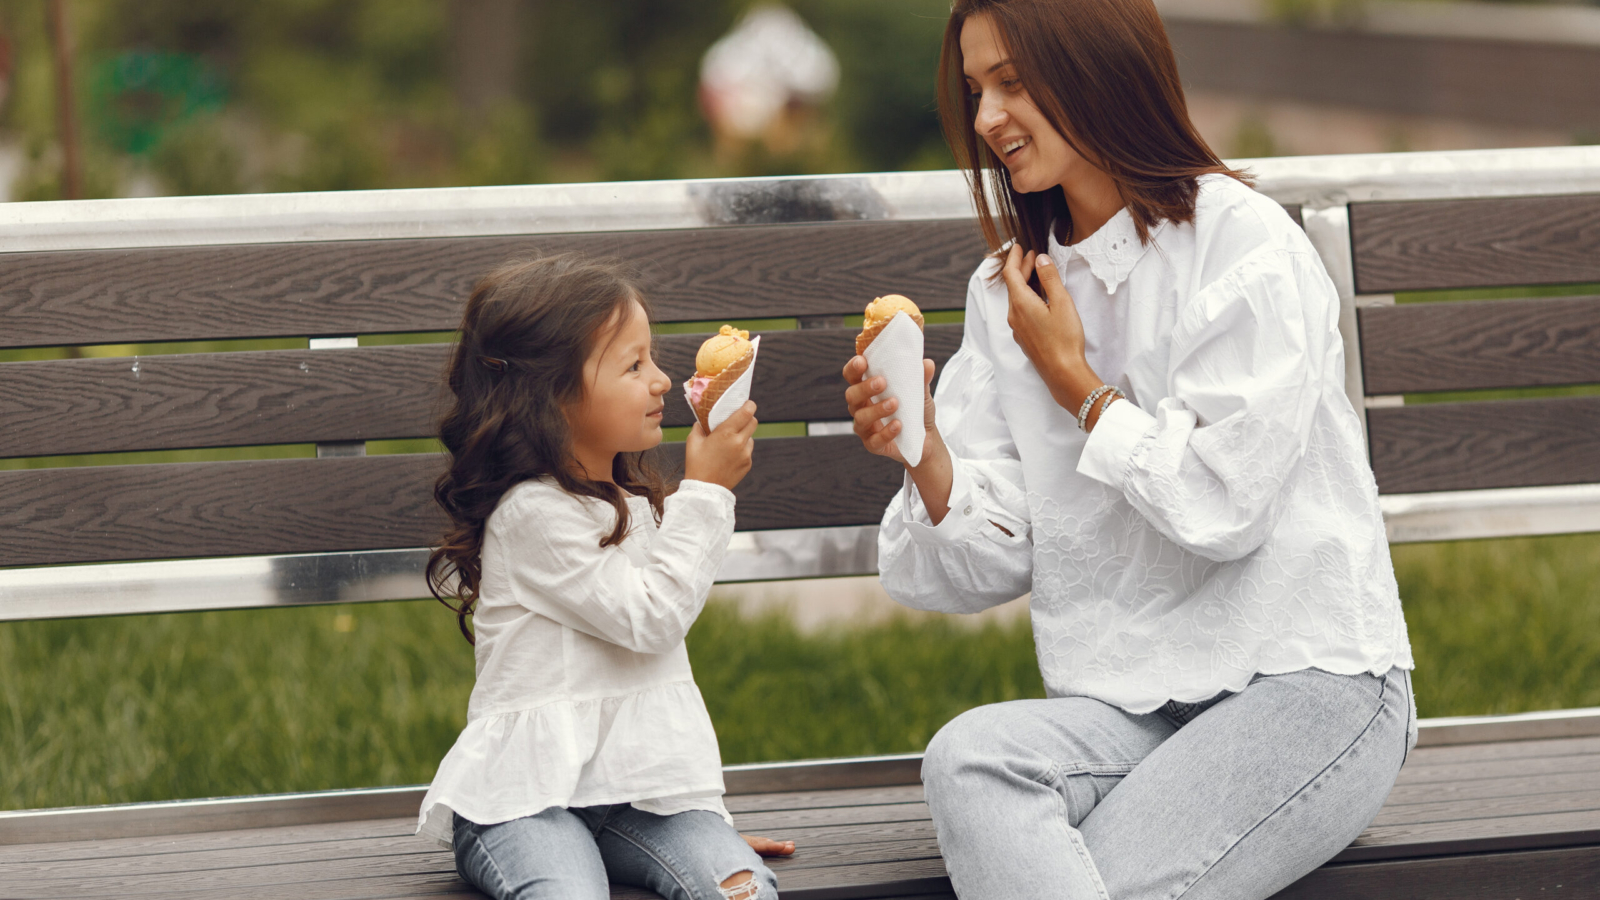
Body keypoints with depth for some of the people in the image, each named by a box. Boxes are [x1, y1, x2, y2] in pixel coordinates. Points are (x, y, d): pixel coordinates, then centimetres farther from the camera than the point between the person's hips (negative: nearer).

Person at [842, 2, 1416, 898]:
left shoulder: (1244, 242, -5)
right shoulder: (1009, 290, 13)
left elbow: (1221, 505, -13)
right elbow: (994, 559, 6)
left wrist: (1075, 381, -3)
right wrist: (925, 457, -14)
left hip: (1303, 686, -5)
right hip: (1126, 704, 5)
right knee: (966, 757, -28)